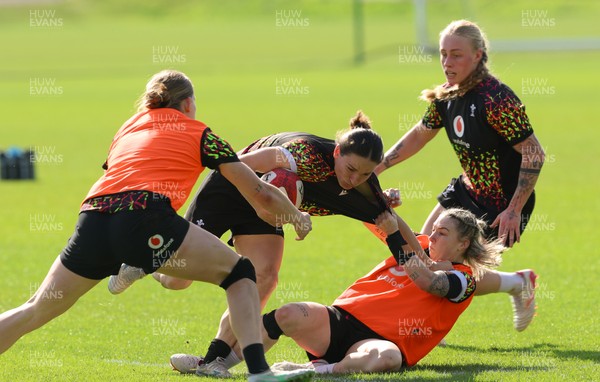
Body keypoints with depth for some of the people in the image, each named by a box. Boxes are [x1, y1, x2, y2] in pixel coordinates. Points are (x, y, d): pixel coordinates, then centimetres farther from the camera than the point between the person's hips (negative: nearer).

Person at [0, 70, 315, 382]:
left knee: (37, 310, 20)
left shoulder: (128, 128, 32)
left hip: (92, 220, 5)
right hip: (145, 218, -5)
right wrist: (299, 218, 38)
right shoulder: (198, 133, 19)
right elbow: (261, 194, 20)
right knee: (240, 273, 9)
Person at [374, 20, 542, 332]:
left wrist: (514, 211, -25)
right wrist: (377, 167, 9)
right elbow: (419, 135, 15)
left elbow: (534, 153, -26)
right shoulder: (447, 96, -3)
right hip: (468, 190, 8)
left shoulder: (495, 99, -28)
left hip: (502, 206, -8)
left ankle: (519, 284, 15)